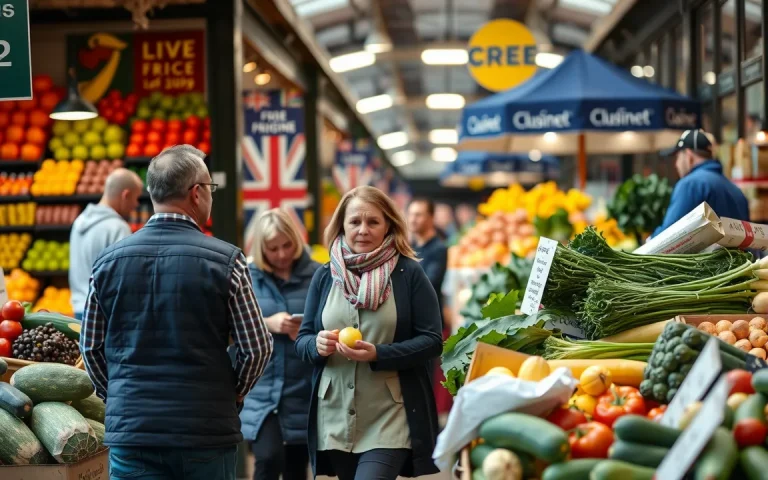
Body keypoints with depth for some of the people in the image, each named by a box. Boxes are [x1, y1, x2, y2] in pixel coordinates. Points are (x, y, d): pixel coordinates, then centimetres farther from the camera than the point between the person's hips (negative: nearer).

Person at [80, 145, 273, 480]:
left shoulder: (108, 261, 1)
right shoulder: (225, 260, -7)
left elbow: (91, 346, 8)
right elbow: (256, 348, -4)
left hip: (130, 427, 2)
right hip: (207, 429, -2)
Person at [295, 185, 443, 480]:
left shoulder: (409, 273, -3)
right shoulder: (324, 276, 7)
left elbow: (432, 341, -6)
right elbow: (302, 340, 11)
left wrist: (378, 354, -20)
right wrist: (317, 344, -13)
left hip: (390, 419, -4)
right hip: (335, 418, 4)